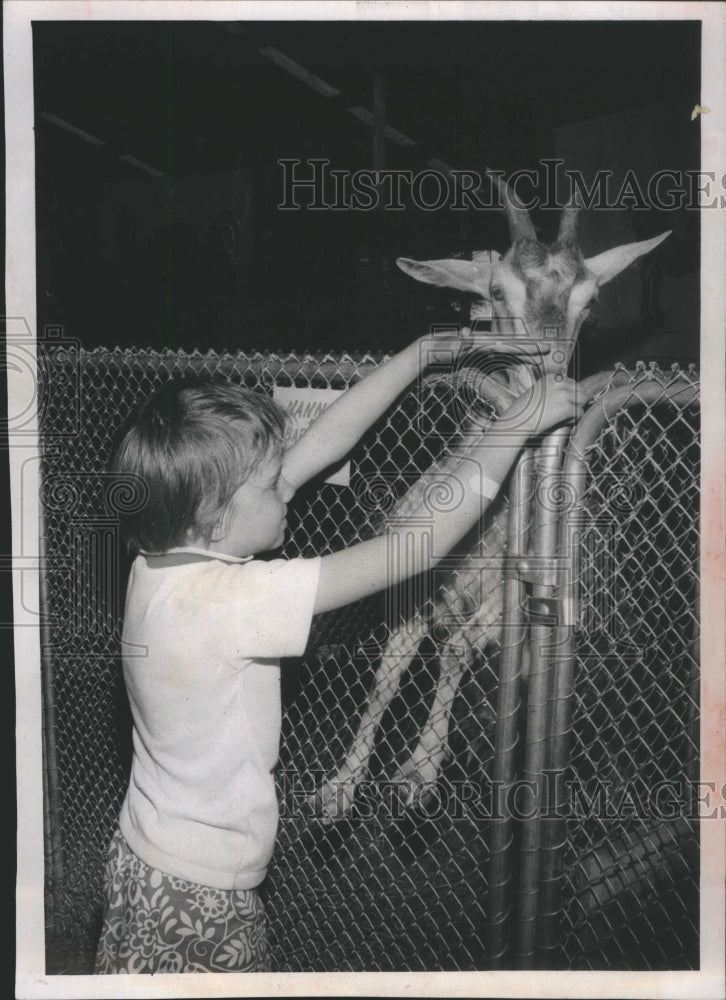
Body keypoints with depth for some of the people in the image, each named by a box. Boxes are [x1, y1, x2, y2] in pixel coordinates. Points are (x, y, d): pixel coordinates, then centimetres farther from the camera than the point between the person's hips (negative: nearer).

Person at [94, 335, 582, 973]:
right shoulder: (228, 598, -33)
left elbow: (326, 442, -5)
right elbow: (414, 544, -34)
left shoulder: (170, 555, -9)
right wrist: (519, 422, -24)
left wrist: (430, 348, -2)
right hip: (199, 898, -8)